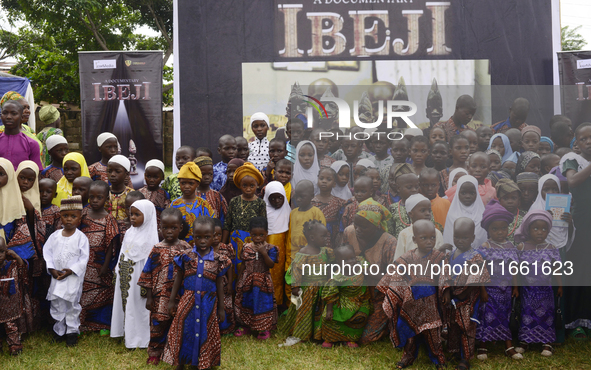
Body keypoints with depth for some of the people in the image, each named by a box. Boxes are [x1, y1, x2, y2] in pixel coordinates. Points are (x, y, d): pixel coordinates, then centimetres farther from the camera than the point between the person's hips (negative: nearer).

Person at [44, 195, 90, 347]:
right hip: (56, 277, 4)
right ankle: (59, 329, 28)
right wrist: (51, 268, -10)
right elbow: (47, 251, 2)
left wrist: (71, 270, -19)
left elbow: (84, 258, -10)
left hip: (74, 278, -3)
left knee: (72, 305, 6)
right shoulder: (55, 236, 1)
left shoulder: (81, 237, -9)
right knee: (57, 304, 12)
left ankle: (72, 331, 20)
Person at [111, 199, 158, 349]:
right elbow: (122, 253, 15)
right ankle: (125, 332, 30)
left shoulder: (149, 236, -14)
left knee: (137, 307, 2)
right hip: (124, 276, 7)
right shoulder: (129, 232, 7)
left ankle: (138, 338, 15)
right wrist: (119, 271, 14)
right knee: (124, 303, 15)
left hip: (137, 277, -7)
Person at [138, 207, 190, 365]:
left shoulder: (186, 248, -1)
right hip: (160, 296, -1)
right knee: (158, 324, 4)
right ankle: (154, 355, 20)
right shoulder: (157, 249, -3)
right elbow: (148, 274, 2)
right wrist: (149, 297, 1)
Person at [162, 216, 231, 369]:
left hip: (208, 303, 0)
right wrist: (172, 300, 5)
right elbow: (178, 279, 4)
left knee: (206, 334, 10)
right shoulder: (186, 256, -5)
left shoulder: (218, 260, -6)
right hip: (188, 301, 1)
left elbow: (219, 285, 1)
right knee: (184, 331, 9)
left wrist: (221, 308, 4)